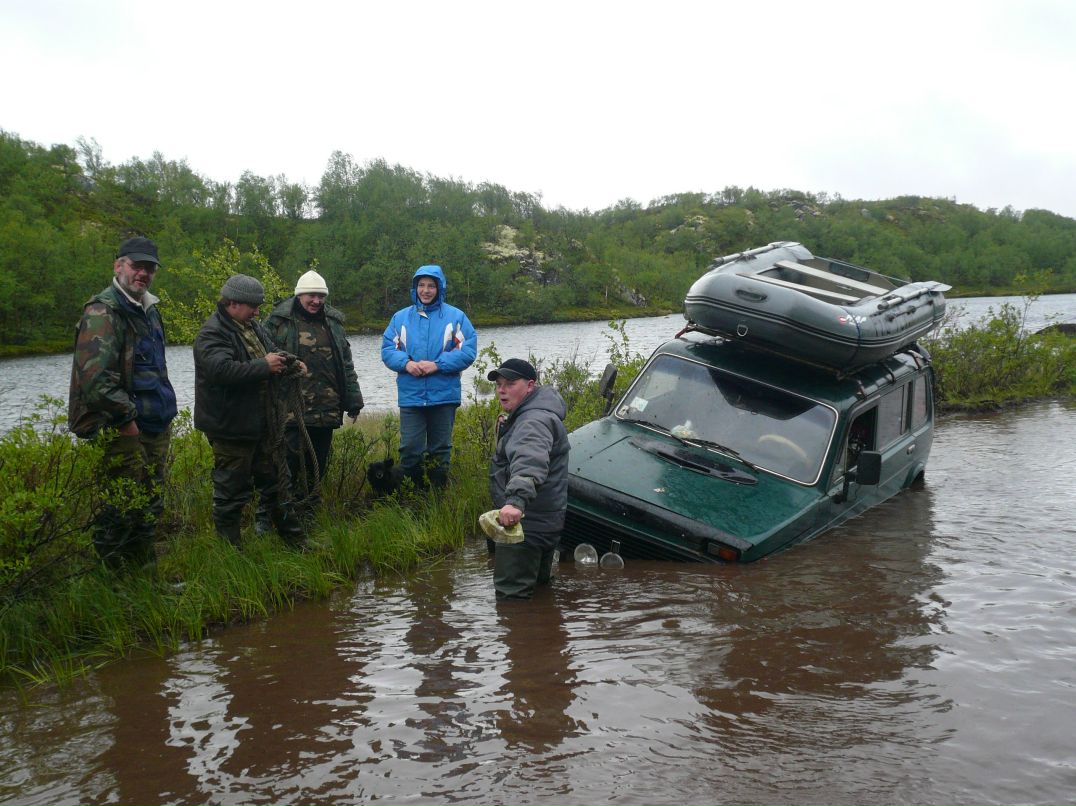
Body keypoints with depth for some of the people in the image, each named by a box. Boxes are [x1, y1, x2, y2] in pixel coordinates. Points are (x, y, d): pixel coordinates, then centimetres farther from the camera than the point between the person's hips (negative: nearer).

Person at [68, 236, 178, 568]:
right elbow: (95, 378, -26)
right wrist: (126, 419, -20)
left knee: (150, 506, 18)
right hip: (119, 432, -9)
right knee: (120, 512, -2)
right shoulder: (102, 313, -16)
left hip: (154, 428, 9)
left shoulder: (148, 310, 14)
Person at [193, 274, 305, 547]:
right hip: (232, 428, -9)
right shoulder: (212, 334, -17)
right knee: (232, 489, 3)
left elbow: (272, 354, 26)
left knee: (276, 482, 18)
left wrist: (289, 363, 3)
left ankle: (294, 537, 30)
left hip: (265, 423, 9)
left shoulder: (253, 326, 12)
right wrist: (264, 366, -26)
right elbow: (221, 369, -33)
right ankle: (229, 545, 16)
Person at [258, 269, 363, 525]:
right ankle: (266, 518, 6)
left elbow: (346, 365, 17)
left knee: (317, 466, 12)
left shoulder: (333, 322, 13)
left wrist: (353, 399, 15)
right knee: (287, 464, -6)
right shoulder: (279, 322, -3)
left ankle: (305, 514, 26)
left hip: (326, 411, 5)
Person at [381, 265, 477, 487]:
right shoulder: (401, 317, 9)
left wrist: (437, 364, -17)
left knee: (441, 449, 9)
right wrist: (406, 363, -15)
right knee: (410, 449, -1)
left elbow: (468, 350, -7)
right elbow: (387, 349, 6)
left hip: (444, 396, -1)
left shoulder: (456, 317, 1)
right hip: (410, 396, 1)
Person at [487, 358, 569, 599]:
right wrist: (505, 430, 11)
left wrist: (516, 499, -58)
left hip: (529, 524, -12)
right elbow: (513, 454, 29)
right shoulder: (523, 416, 15)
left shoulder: (535, 421, -22)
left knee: (511, 595, -11)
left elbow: (529, 461, -42)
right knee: (539, 585, 26)